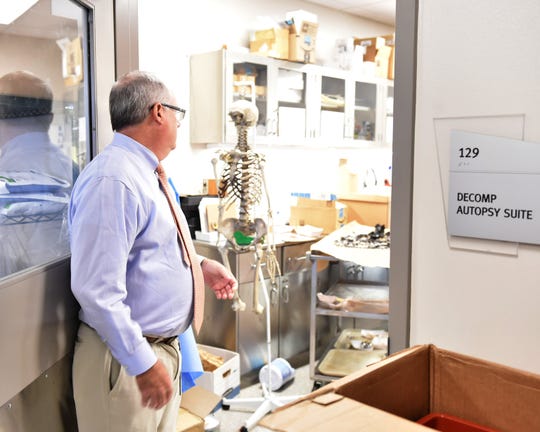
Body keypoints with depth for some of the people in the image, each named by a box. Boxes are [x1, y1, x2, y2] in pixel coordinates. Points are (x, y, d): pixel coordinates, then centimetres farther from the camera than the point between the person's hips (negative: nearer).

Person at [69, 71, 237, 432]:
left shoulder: (143, 172, 8)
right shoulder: (113, 179, -23)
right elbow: (97, 289, -28)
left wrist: (200, 265, 11)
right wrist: (143, 363, -24)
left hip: (165, 347, 10)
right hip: (128, 358, -9)